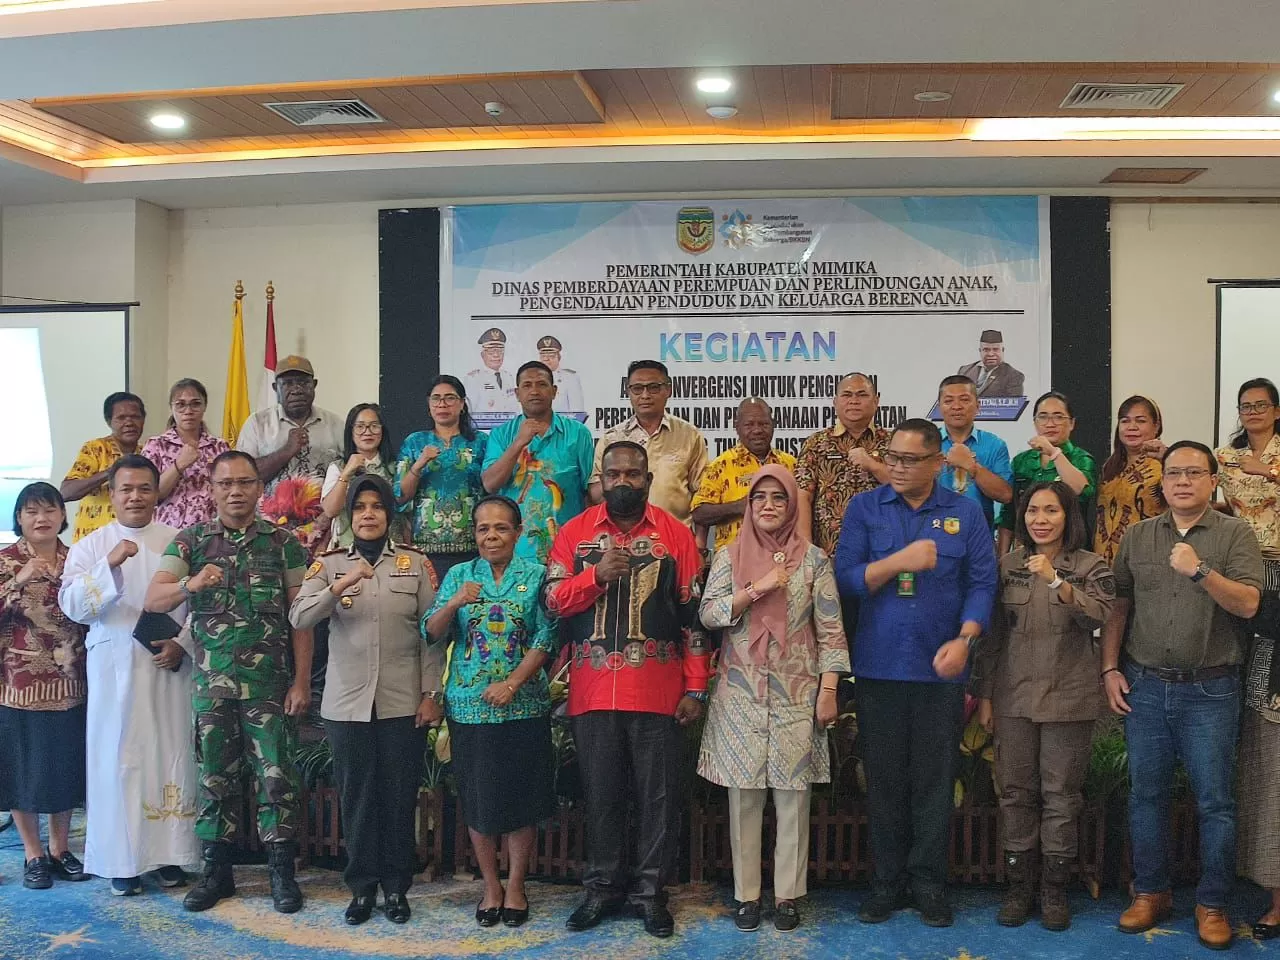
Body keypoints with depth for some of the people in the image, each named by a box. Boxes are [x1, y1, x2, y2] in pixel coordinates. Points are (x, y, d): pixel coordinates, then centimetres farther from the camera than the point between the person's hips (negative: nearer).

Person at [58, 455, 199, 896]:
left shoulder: (179, 542, 7)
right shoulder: (91, 546, 7)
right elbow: (74, 605, -6)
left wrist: (182, 644, -10)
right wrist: (111, 564, -19)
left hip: (170, 668, 1)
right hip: (115, 671, 0)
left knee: (172, 755, 1)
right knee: (119, 759, 0)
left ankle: (169, 853, 11)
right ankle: (123, 859, 9)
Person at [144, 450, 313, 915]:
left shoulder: (283, 542, 3)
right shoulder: (190, 541, 5)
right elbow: (153, 599, -7)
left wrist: (302, 680, -4)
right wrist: (191, 583, -28)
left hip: (269, 681, -1)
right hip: (211, 681, 1)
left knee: (276, 775, -1)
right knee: (215, 776, 9)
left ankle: (282, 871, 11)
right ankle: (217, 870, 22)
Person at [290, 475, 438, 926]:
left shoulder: (415, 562, 4)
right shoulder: (329, 563, 5)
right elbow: (298, 618, -9)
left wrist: (431, 693, -2)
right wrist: (338, 587, -24)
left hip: (403, 701, 0)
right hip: (347, 702, 1)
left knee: (400, 796, 5)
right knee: (356, 796, 6)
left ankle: (396, 887, 18)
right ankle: (361, 886, 19)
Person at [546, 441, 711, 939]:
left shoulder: (675, 534, 1)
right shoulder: (575, 533, 5)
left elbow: (693, 614, 1)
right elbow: (553, 600, -1)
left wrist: (695, 687, -3)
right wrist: (597, 574, -18)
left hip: (657, 689, -1)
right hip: (593, 689, 1)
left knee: (658, 793, 6)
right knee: (601, 792, 10)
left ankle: (650, 889, 18)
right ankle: (603, 885, 24)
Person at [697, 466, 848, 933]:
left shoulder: (813, 558, 3)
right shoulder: (728, 556, 6)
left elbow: (831, 629, 1)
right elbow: (707, 614, -4)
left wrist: (828, 690, -5)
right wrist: (756, 589, -15)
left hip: (796, 692, -1)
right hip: (741, 692, 1)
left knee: (793, 793, 2)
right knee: (743, 795, 4)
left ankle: (787, 894, 13)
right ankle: (746, 893, 15)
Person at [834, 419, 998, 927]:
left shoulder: (966, 513, 3)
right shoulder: (864, 508, 2)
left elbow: (981, 584, 0)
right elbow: (845, 578, -6)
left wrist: (964, 640, -14)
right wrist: (899, 561, -19)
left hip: (939, 669, 0)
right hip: (878, 667, 0)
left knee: (934, 780, 6)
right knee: (884, 779, 7)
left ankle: (929, 882, 19)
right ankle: (888, 881, 20)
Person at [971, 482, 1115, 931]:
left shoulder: (1091, 567, 1)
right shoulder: (1007, 566, 6)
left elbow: (1098, 616, -16)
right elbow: (990, 635, 8)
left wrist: (1057, 581, -28)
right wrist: (983, 695, 6)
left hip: (1068, 699, -2)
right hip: (1013, 697, 2)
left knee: (1061, 795, 4)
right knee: (1016, 792, 7)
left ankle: (1054, 890, 16)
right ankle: (1019, 886, 18)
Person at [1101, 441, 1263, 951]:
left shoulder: (1235, 534, -1)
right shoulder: (1137, 536, 8)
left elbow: (1247, 603, -11)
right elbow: (1117, 605, 10)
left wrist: (1201, 570, -25)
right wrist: (1110, 669, 3)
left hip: (1210, 691, -3)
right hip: (1144, 686, 3)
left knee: (1214, 801, 2)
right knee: (1146, 793, 9)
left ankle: (1212, 904, 16)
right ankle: (1150, 892, 23)